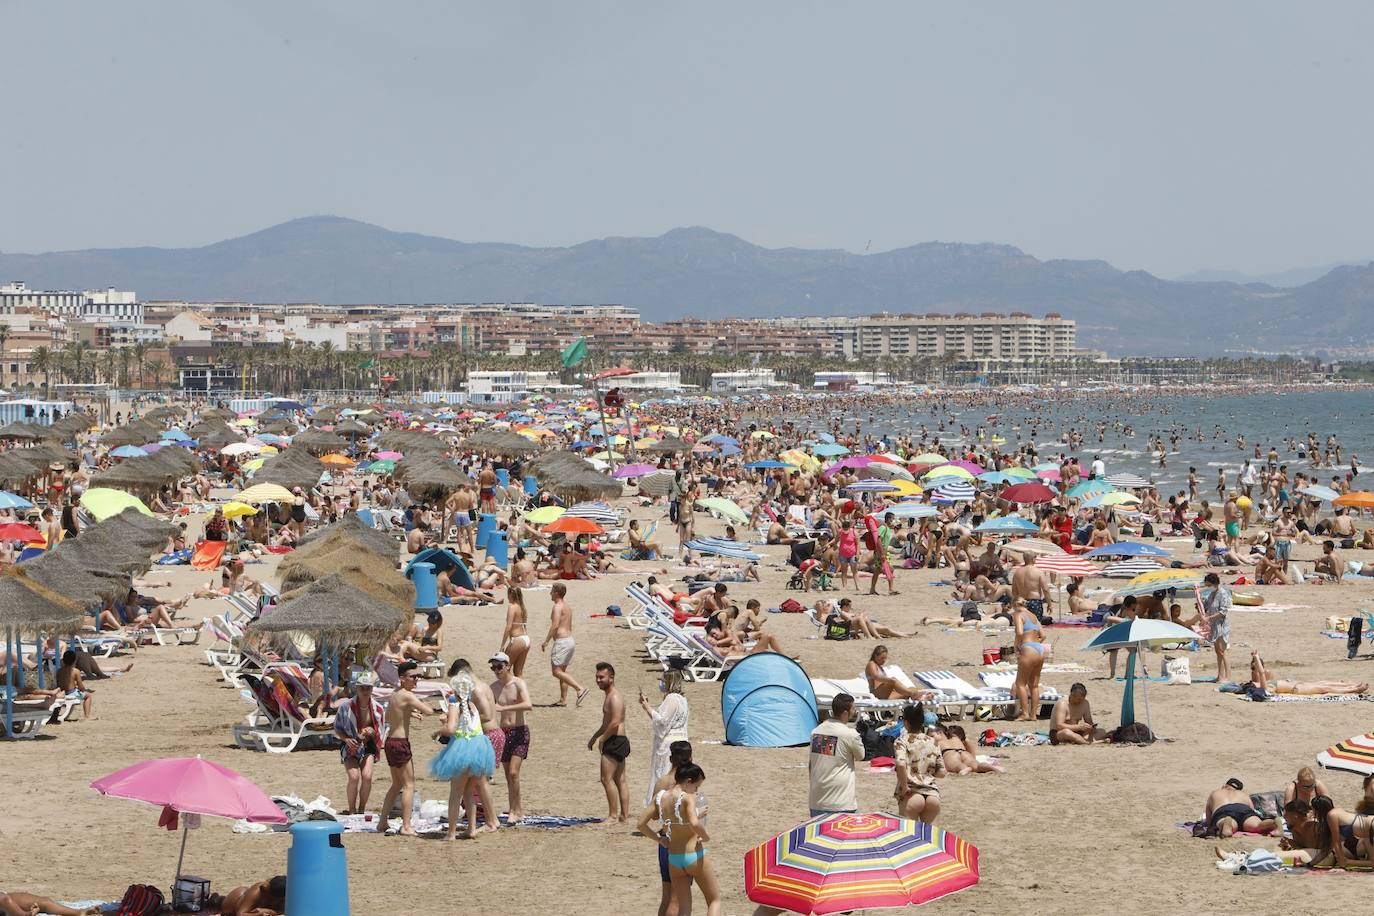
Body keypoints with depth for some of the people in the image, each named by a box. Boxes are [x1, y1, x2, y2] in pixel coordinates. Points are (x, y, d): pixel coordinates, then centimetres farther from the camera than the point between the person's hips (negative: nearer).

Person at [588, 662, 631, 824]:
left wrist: (602, 739, -16)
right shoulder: (610, 695, 19)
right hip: (618, 742, 11)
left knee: (607, 778, -11)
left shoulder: (614, 697, -15)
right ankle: (624, 815, 12)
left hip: (615, 742, -11)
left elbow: (615, 722, -25)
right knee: (620, 780, 10)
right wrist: (594, 737, 25)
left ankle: (613, 816, -10)